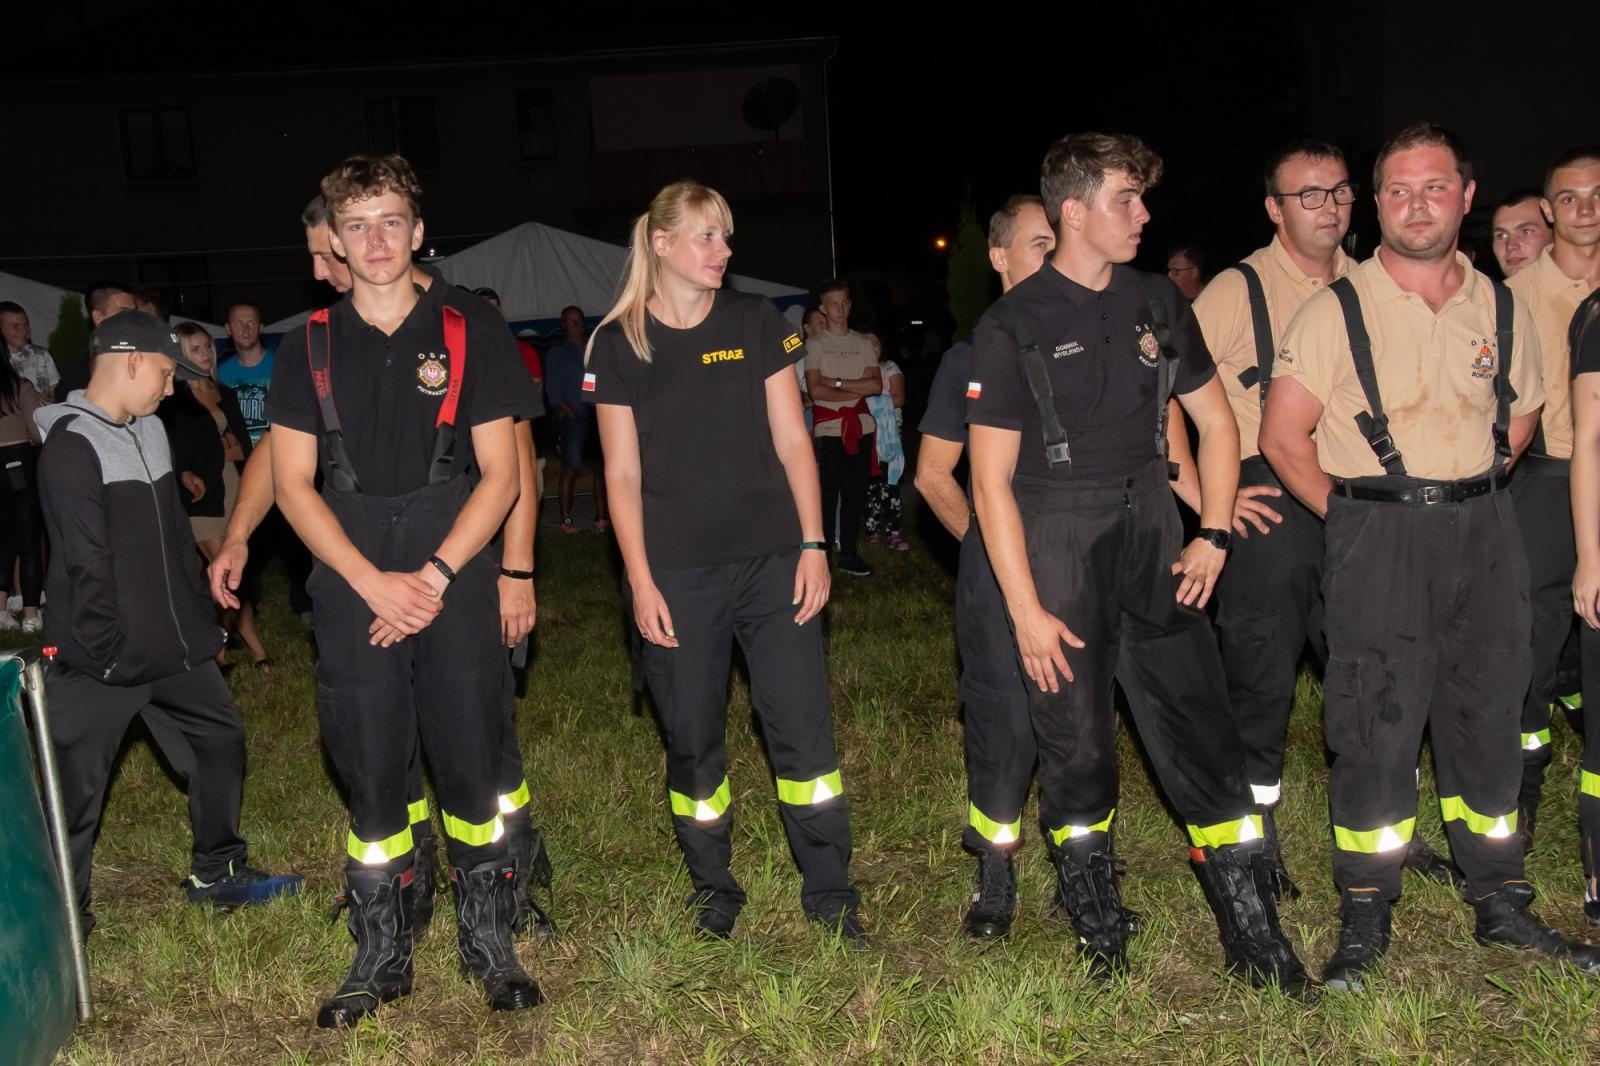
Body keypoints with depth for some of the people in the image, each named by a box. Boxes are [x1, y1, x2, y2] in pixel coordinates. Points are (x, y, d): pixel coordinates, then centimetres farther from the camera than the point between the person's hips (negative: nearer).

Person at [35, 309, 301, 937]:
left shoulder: (149, 430, 11)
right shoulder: (71, 446, -16)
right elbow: (86, 563, -19)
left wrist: (199, 617, 15)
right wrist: (107, 652, -19)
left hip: (172, 644, 8)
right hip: (102, 661, -8)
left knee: (220, 738, 14)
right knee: (79, 785, 3)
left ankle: (217, 872, 30)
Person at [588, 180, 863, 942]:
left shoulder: (756, 323, 4)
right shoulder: (618, 343, 0)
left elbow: (791, 441, 5)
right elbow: (623, 472, 0)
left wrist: (813, 544, -2)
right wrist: (640, 580, -5)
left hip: (771, 561, 1)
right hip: (677, 574, -1)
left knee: (803, 729, 1)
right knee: (692, 741, 8)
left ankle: (829, 890, 16)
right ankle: (714, 889, 27)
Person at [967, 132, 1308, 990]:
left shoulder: (1158, 305, 8)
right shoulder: (1013, 326, -6)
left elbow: (1215, 423, 16)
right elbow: (991, 479, -8)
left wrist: (1213, 536, 4)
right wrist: (1026, 610, -12)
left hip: (1150, 541, 4)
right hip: (1054, 553, -4)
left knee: (1205, 738, 4)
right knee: (1076, 751, 6)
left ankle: (1254, 938, 16)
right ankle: (1101, 942, 23)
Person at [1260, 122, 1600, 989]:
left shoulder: (1502, 309, 8)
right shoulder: (1336, 311, -5)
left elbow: (1519, 423, 20)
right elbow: (1282, 436, -6)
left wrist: (1464, 493, 10)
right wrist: (1357, 519, -4)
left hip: (1485, 533, 4)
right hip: (1376, 542, -4)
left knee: (1487, 717, 11)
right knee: (1376, 729, -2)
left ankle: (1501, 903, 26)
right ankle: (1364, 918, 11)